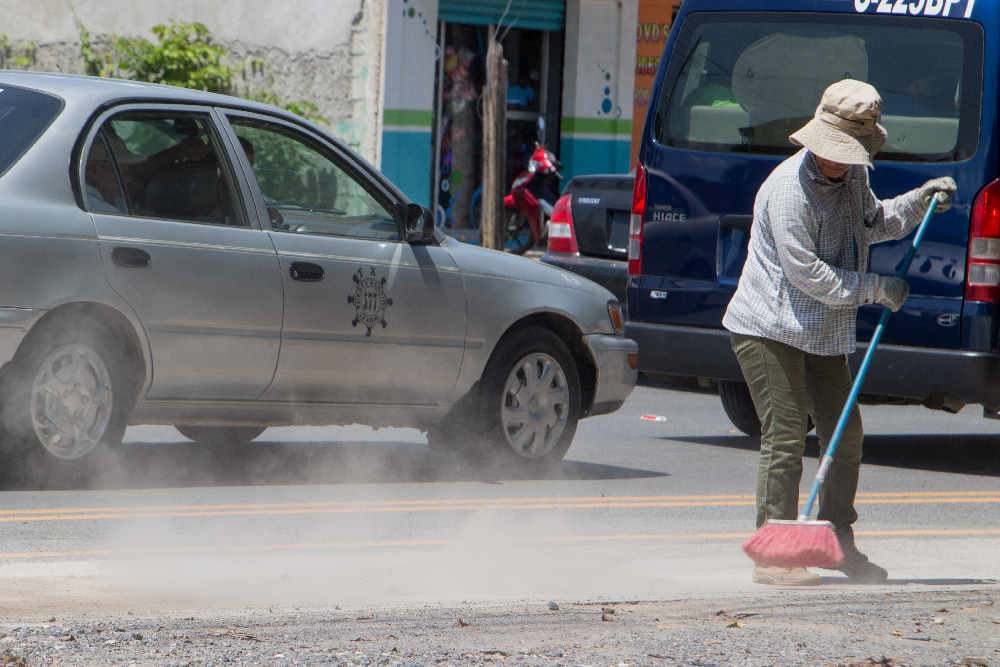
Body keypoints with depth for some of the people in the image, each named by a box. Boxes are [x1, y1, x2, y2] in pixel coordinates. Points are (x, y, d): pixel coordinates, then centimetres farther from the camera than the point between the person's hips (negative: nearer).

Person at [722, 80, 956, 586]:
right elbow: (806, 274, -22)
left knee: (846, 435, 11)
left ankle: (838, 544, 25)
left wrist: (919, 200, 8)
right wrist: (877, 289, -17)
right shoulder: (790, 188, -22)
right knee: (785, 438, -11)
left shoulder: (854, 178, 5)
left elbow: (873, 224, 25)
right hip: (770, 330, -8)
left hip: (823, 332, 8)